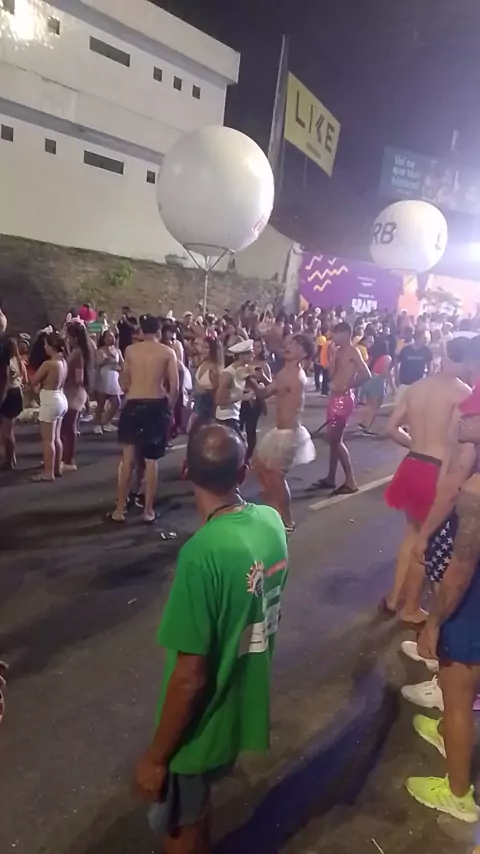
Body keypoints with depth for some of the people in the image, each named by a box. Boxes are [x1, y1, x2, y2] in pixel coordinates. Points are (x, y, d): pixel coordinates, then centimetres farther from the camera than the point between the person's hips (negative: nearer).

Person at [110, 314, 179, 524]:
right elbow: (175, 387, -5)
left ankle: (120, 510, 12)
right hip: (156, 406, -1)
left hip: (133, 405, 1)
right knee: (151, 460, 6)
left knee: (128, 458, 9)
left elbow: (124, 383, 5)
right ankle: (148, 510, 11)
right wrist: (169, 408, 6)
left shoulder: (130, 350, 4)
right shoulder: (167, 352, -1)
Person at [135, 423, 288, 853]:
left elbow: (190, 677, -26)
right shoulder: (272, 521, -10)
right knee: (196, 810, 32)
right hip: (245, 707, 7)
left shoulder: (202, 553, -32)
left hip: (203, 725, -6)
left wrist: (156, 757, -14)